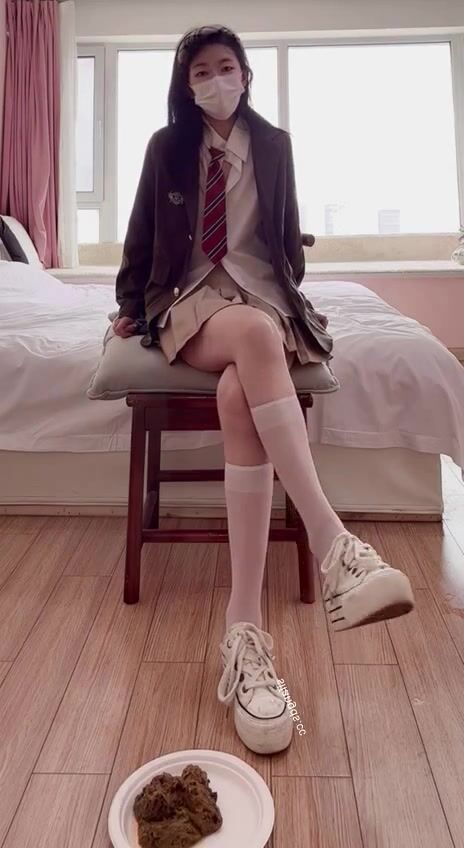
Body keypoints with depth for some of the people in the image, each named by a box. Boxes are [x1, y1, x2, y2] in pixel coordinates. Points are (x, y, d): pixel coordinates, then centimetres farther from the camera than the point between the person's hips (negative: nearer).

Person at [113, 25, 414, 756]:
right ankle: (333, 543, -49)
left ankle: (244, 627, -44)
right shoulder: (167, 146, 14)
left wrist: (289, 298, 13)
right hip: (191, 303, 0)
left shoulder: (274, 144, 16)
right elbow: (143, 231, 18)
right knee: (253, 335, -41)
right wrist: (131, 304, 17)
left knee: (240, 395, -37)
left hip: (262, 298, 1)